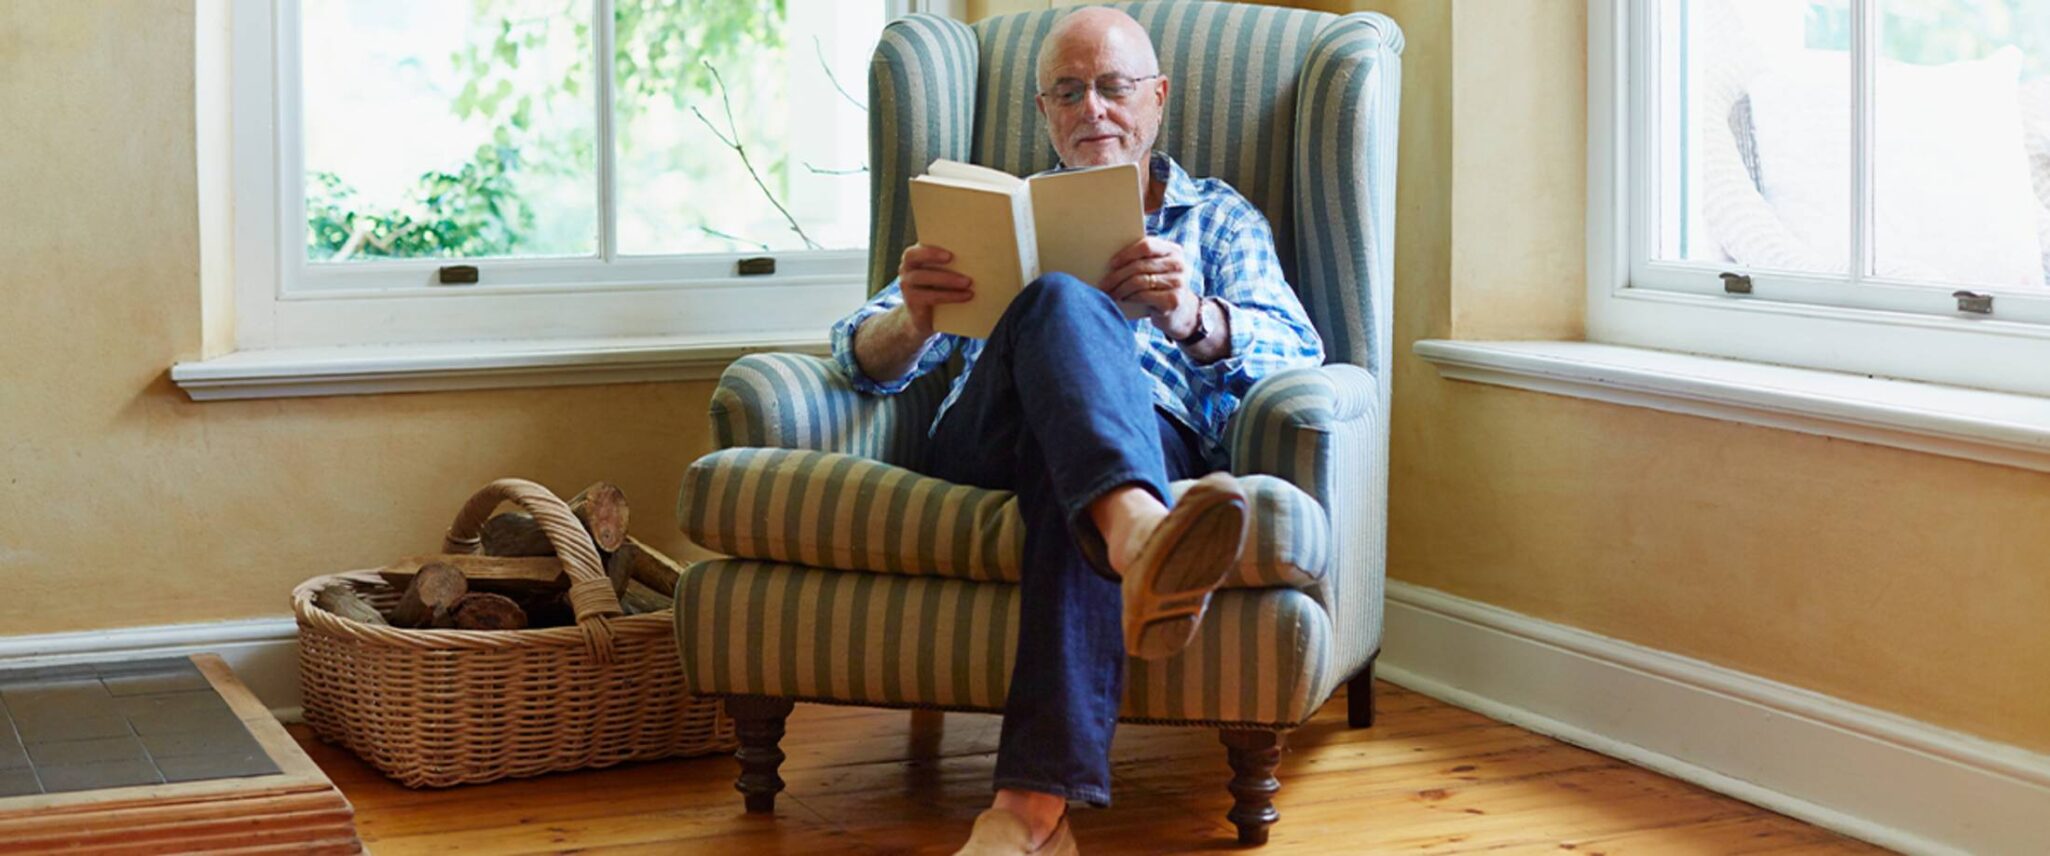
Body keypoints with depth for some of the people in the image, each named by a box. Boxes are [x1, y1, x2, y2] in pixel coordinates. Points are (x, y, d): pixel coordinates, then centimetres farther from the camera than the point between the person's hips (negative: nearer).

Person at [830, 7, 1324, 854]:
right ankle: (1140, 540, -65)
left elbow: (1297, 350, 7)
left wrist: (1196, 320, -17)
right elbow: (866, 357, 19)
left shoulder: (1218, 218, 27)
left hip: (1156, 438, 0)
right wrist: (912, 317, -8)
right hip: (984, 446, 1)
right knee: (1062, 301, -33)